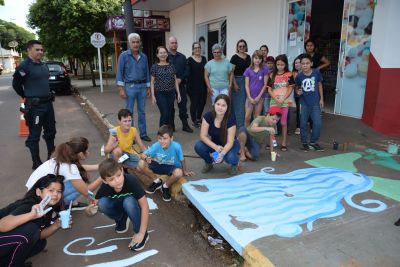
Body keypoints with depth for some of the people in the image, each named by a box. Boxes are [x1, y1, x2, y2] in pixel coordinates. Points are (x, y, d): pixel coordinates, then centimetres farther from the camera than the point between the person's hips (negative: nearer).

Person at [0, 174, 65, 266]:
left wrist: (56, 225, -12)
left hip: (9, 244, 8)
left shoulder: (48, 210, -2)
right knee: (30, 229, -26)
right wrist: (31, 215, -51)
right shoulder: (29, 206, -27)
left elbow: (38, 236, 4)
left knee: (40, 244, 2)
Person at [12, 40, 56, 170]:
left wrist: (48, 95, 14)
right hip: (34, 106, -7)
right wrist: (27, 97, 4)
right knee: (34, 136, 2)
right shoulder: (24, 66, -12)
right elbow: (16, 84, -5)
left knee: (50, 132, 17)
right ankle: (36, 163, 12)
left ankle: (52, 158, 32)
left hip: (48, 103, 8)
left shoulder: (44, 65, 10)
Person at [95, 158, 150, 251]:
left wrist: (141, 233, -31)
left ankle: (141, 233, -15)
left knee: (128, 201, -35)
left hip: (131, 205, -2)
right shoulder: (105, 187, -27)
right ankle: (122, 219, 2)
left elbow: (144, 206, -32)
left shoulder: (131, 180, -35)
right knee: (102, 203, -27)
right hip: (117, 206, 3)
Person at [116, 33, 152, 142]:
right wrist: (121, 88, -12)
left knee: (142, 111, 10)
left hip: (142, 86, 4)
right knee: (129, 112, 2)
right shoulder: (124, 55, -3)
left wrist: (148, 87, 11)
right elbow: (120, 72, -5)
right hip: (130, 86, -4)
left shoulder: (144, 56, 9)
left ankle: (143, 133, 19)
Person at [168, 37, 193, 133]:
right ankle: (171, 126, 16)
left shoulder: (182, 57, 10)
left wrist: (180, 79, -9)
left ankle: (185, 125, 13)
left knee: (183, 104, 4)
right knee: (170, 106, 5)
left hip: (181, 84, 2)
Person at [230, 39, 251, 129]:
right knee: (238, 103, -2)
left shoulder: (248, 57, 11)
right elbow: (231, 72, -9)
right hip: (238, 81, -5)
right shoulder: (235, 57, -6)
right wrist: (235, 84, -15)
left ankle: (244, 122, 21)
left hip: (247, 81, 5)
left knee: (246, 103, 9)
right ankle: (239, 124, 6)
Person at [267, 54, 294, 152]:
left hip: (284, 102, -2)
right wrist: (276, 99, -12)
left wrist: (282, 99, -13)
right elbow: (269, 90, 3)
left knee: (283, 123, 3)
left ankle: (284, 143, 11)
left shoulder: (289, 75, 1)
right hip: (274, 101, 2)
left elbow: (290, 89, -2)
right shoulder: (272, 75, 7)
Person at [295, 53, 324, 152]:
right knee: (303, 123, 8)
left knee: (318, 123, -1)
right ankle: (304, 142, 24)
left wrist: (321, 99, 5)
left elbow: (320, 85, 4)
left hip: (315, 102, 0)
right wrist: (298, 92, -17)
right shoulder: (299, 76, -9)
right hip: (304, 103, 0)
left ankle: (313, 141, 19)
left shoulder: (316, 72, -9)